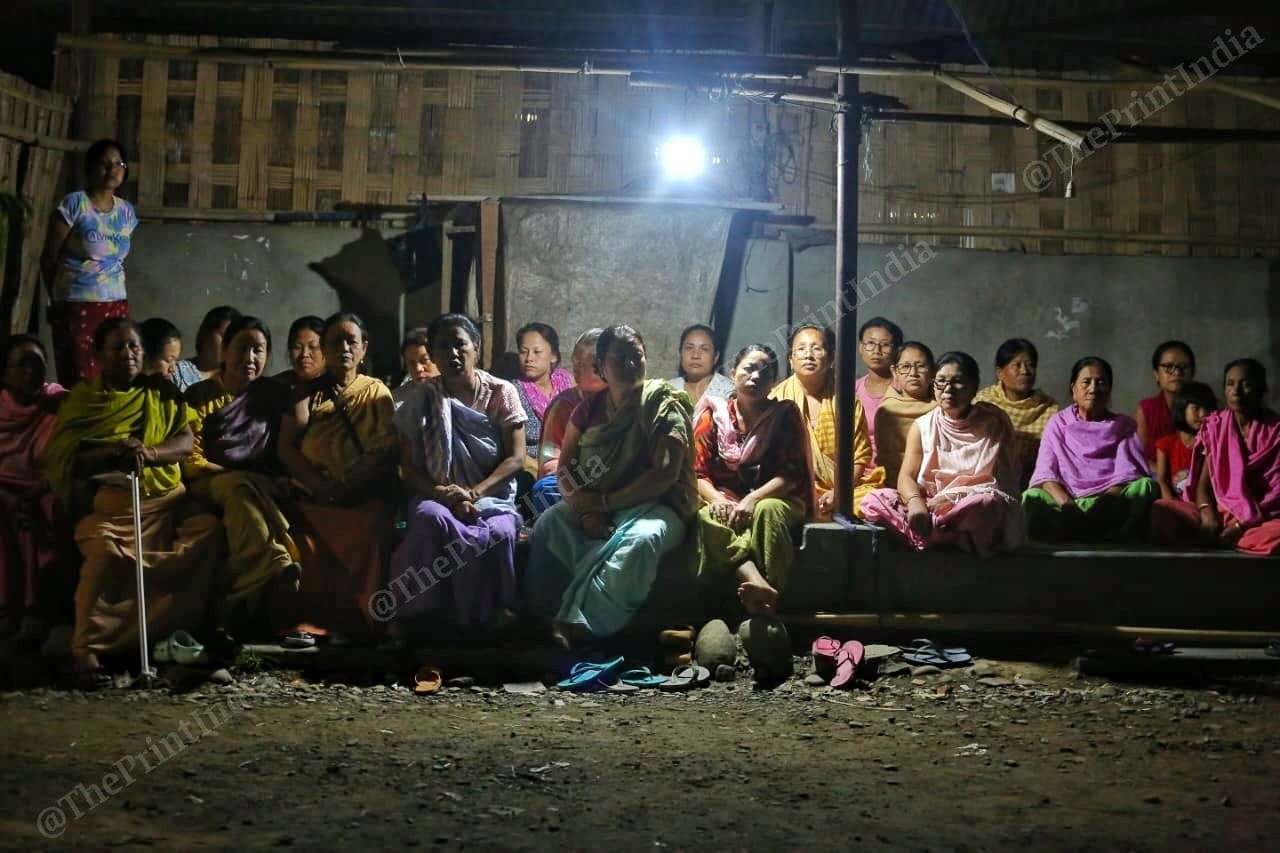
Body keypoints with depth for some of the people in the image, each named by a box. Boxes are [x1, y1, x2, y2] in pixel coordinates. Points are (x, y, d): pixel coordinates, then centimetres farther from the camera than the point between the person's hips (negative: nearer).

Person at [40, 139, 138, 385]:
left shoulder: (127, 211, 10)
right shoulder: (74, 204, -6)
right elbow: (49, 259, -1)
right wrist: (60, 299, 8)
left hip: (116, 306, 5)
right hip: (77, 307, -5)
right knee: (80, 383, -5)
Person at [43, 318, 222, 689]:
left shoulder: (162, 392, 15)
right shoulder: (81, 398, 9)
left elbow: (186, 441, 3)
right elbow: (65, 457, -1)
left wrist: (151, 453, -18)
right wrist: (110, 452, -20)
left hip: (166, 498, 3)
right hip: (109, 501, -3)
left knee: (209, 529, -21)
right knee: (105, 550, -33)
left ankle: (191, 626, -7)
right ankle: (85, 650, -24)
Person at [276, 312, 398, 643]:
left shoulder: (377, 392, 15)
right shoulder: (307, 393, 18)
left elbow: (386, 450, 2)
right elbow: (286, 447, 5)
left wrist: (343, 485, -14)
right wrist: (318, 485, -13)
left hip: (363, 498, -1)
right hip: (313, 498, 1)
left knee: (367, 539, -32)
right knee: (304, 542, -29)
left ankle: (361, 620, -22)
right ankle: (309, 620, -23)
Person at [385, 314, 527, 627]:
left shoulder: (502, 393, 4)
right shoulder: (422, 398, 5)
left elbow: (516, 458, -3)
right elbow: (409, 466, 3)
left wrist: (473, 494, -18)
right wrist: (442, 494, -17)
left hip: (492, 497, -1)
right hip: (439, 498, 1)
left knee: (499, 533, -36)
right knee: (430, 517, -36)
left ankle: (488, 616, -17)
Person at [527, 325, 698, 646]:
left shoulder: (665, 406, -3)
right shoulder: (589, 409, 11)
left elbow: (665, 474, -14)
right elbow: (566, 470, 7)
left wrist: (605, 502, -18)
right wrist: (586, 509, -14)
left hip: (653, 505, -4)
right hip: (594, 506, 4)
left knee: (641, 539, -39)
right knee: (547, 525, -28)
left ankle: (574, 625, -43)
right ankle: (548, 618, -33)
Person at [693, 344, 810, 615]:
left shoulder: (785, 415, 4)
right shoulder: (713, 414, 7)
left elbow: (791, 474, -6)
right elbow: (698, 472, 1)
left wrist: (753, 499, -22)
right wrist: (716, 498, -21)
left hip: (773, 499, -1)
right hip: (727, 499, 1)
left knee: (768, 511, -37)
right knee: (707, 517, -34)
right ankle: (758, 584, -56)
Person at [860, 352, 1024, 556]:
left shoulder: (994, 424, 3)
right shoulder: (923, 426, 10)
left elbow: (1004, 480, -3)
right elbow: (906, 476, 0)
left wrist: (955, 499, -19)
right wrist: (915, 501, -25)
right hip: (929, 505, 3)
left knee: (985, 504, -39)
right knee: (874, 500, -23)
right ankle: (958, 539, -30)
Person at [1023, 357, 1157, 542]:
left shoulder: (1124, 426, 17)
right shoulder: (1058, 424, 15)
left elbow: (1128, 473, 1)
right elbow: (1045, 473, 2)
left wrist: (1106, 501, -20)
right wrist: (1067, 504, -20)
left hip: (1113, 502, 1)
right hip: (1065, 499, -1)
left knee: (1147, 486, -29)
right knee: (1032, 498, -32)